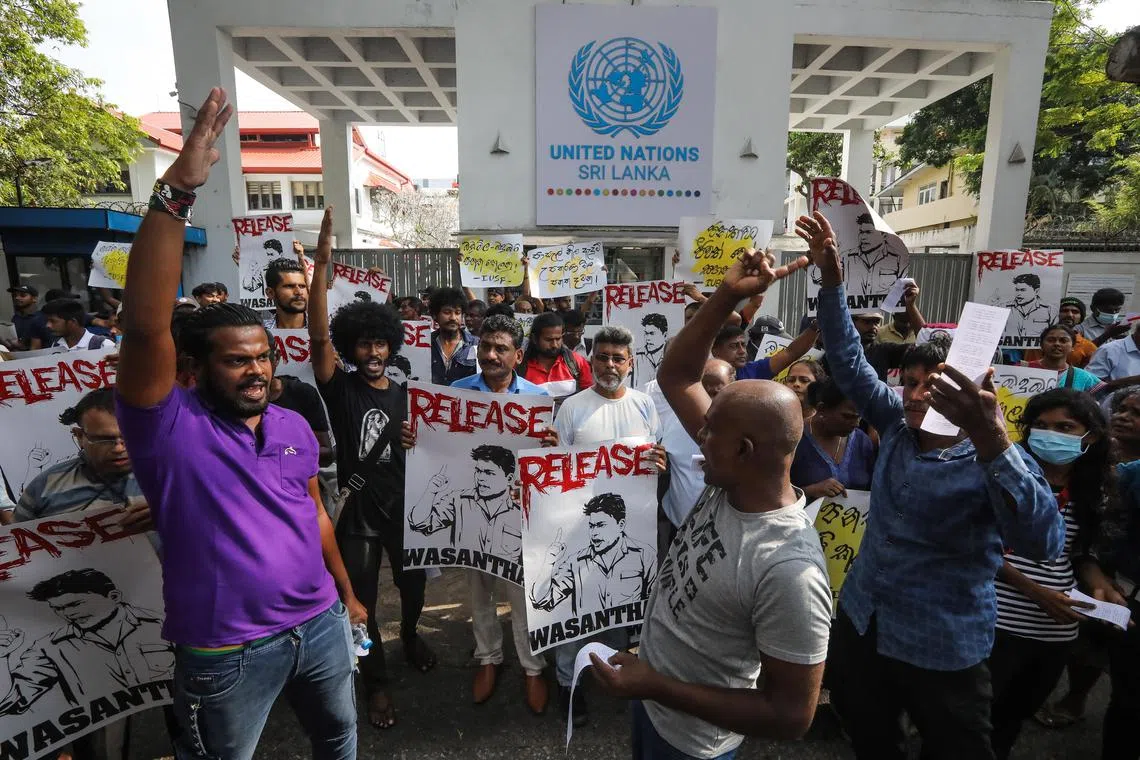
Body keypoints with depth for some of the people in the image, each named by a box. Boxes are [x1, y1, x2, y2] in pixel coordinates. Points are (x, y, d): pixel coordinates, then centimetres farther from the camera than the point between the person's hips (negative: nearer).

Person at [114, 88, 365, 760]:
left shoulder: (294, 426, -1)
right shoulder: (170, 427, -16)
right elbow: (147, 325, -32)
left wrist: (347, 593, 15)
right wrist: (176, 193, -38)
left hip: (321, 624, 5)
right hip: (228, 652, -4)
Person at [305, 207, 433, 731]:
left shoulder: (405, 397, 3)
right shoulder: (340, 388, -8)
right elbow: (318, 335, -25)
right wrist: (322, 263, -33)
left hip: (403, 507, 3)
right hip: (358, 510, -3)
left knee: (414, 586, 20)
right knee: (360, 602, 9)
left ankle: (410, 635, 52)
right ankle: (377, 682, 31)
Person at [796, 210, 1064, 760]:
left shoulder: (1000, 461, -17)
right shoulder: (898, 426, -2)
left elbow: (1042, 542, -35)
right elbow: (850, 364, -6)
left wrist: (992, 440, -50)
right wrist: (831, 279, -17)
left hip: (942, 651, -4)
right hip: (859, 624, 5)